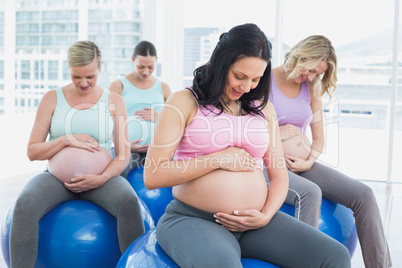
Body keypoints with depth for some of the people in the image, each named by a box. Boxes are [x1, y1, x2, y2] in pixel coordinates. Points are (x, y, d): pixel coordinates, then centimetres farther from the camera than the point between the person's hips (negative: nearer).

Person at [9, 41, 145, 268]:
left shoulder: (114, 101, 6)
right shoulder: (52, 99, 6)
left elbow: (123, 155, 3)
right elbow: (32, 151, 4)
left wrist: (101, 179, -16)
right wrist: (66, 140, -13)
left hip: (100, 178, 0)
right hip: (57, 176, 1)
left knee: (129, 202, -33)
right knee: (25, 204, -32)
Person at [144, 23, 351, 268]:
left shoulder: (263, 108, 16)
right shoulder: (185, 102, 1)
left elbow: (279, 175, 16)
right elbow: (152, 176, -8)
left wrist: (265, 216, -4)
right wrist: (218, 159, -9)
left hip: (253, 222, 5)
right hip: (193, 220, -4)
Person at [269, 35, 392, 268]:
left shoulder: (312, 89, 11)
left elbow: (318, 137, 13)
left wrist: (309, 161, -5)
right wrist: (279, 132, -12)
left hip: (301, 165, 6)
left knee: (363, 194, -12)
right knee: (309, 193, -38)